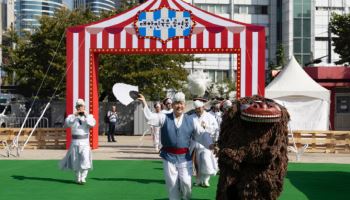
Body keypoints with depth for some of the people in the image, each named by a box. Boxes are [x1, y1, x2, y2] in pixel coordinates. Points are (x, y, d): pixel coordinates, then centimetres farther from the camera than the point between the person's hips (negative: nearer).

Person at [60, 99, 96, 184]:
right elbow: (67, 122, -15)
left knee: (85, 160, -16)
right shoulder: (72, 116, 5)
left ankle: (83, 178, -8)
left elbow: (92, 123, -15)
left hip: (85, 142, -1)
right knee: (76, 161, 7)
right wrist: (74, 115, -19)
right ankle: (77, 178, 25)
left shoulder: (89, 116, 5)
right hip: (75, 142, 1)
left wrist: (86, 115, -18)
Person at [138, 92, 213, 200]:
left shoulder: (191, 121, 4)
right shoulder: (164, 118, 4)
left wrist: (210, 145, -13)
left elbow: (202, 134, 1)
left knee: (186, 182, -7)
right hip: (169, 156, 0)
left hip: (184, 157, 0)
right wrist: (144, 104, -20)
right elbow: (150, 117, -6)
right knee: (172, 184, 6)